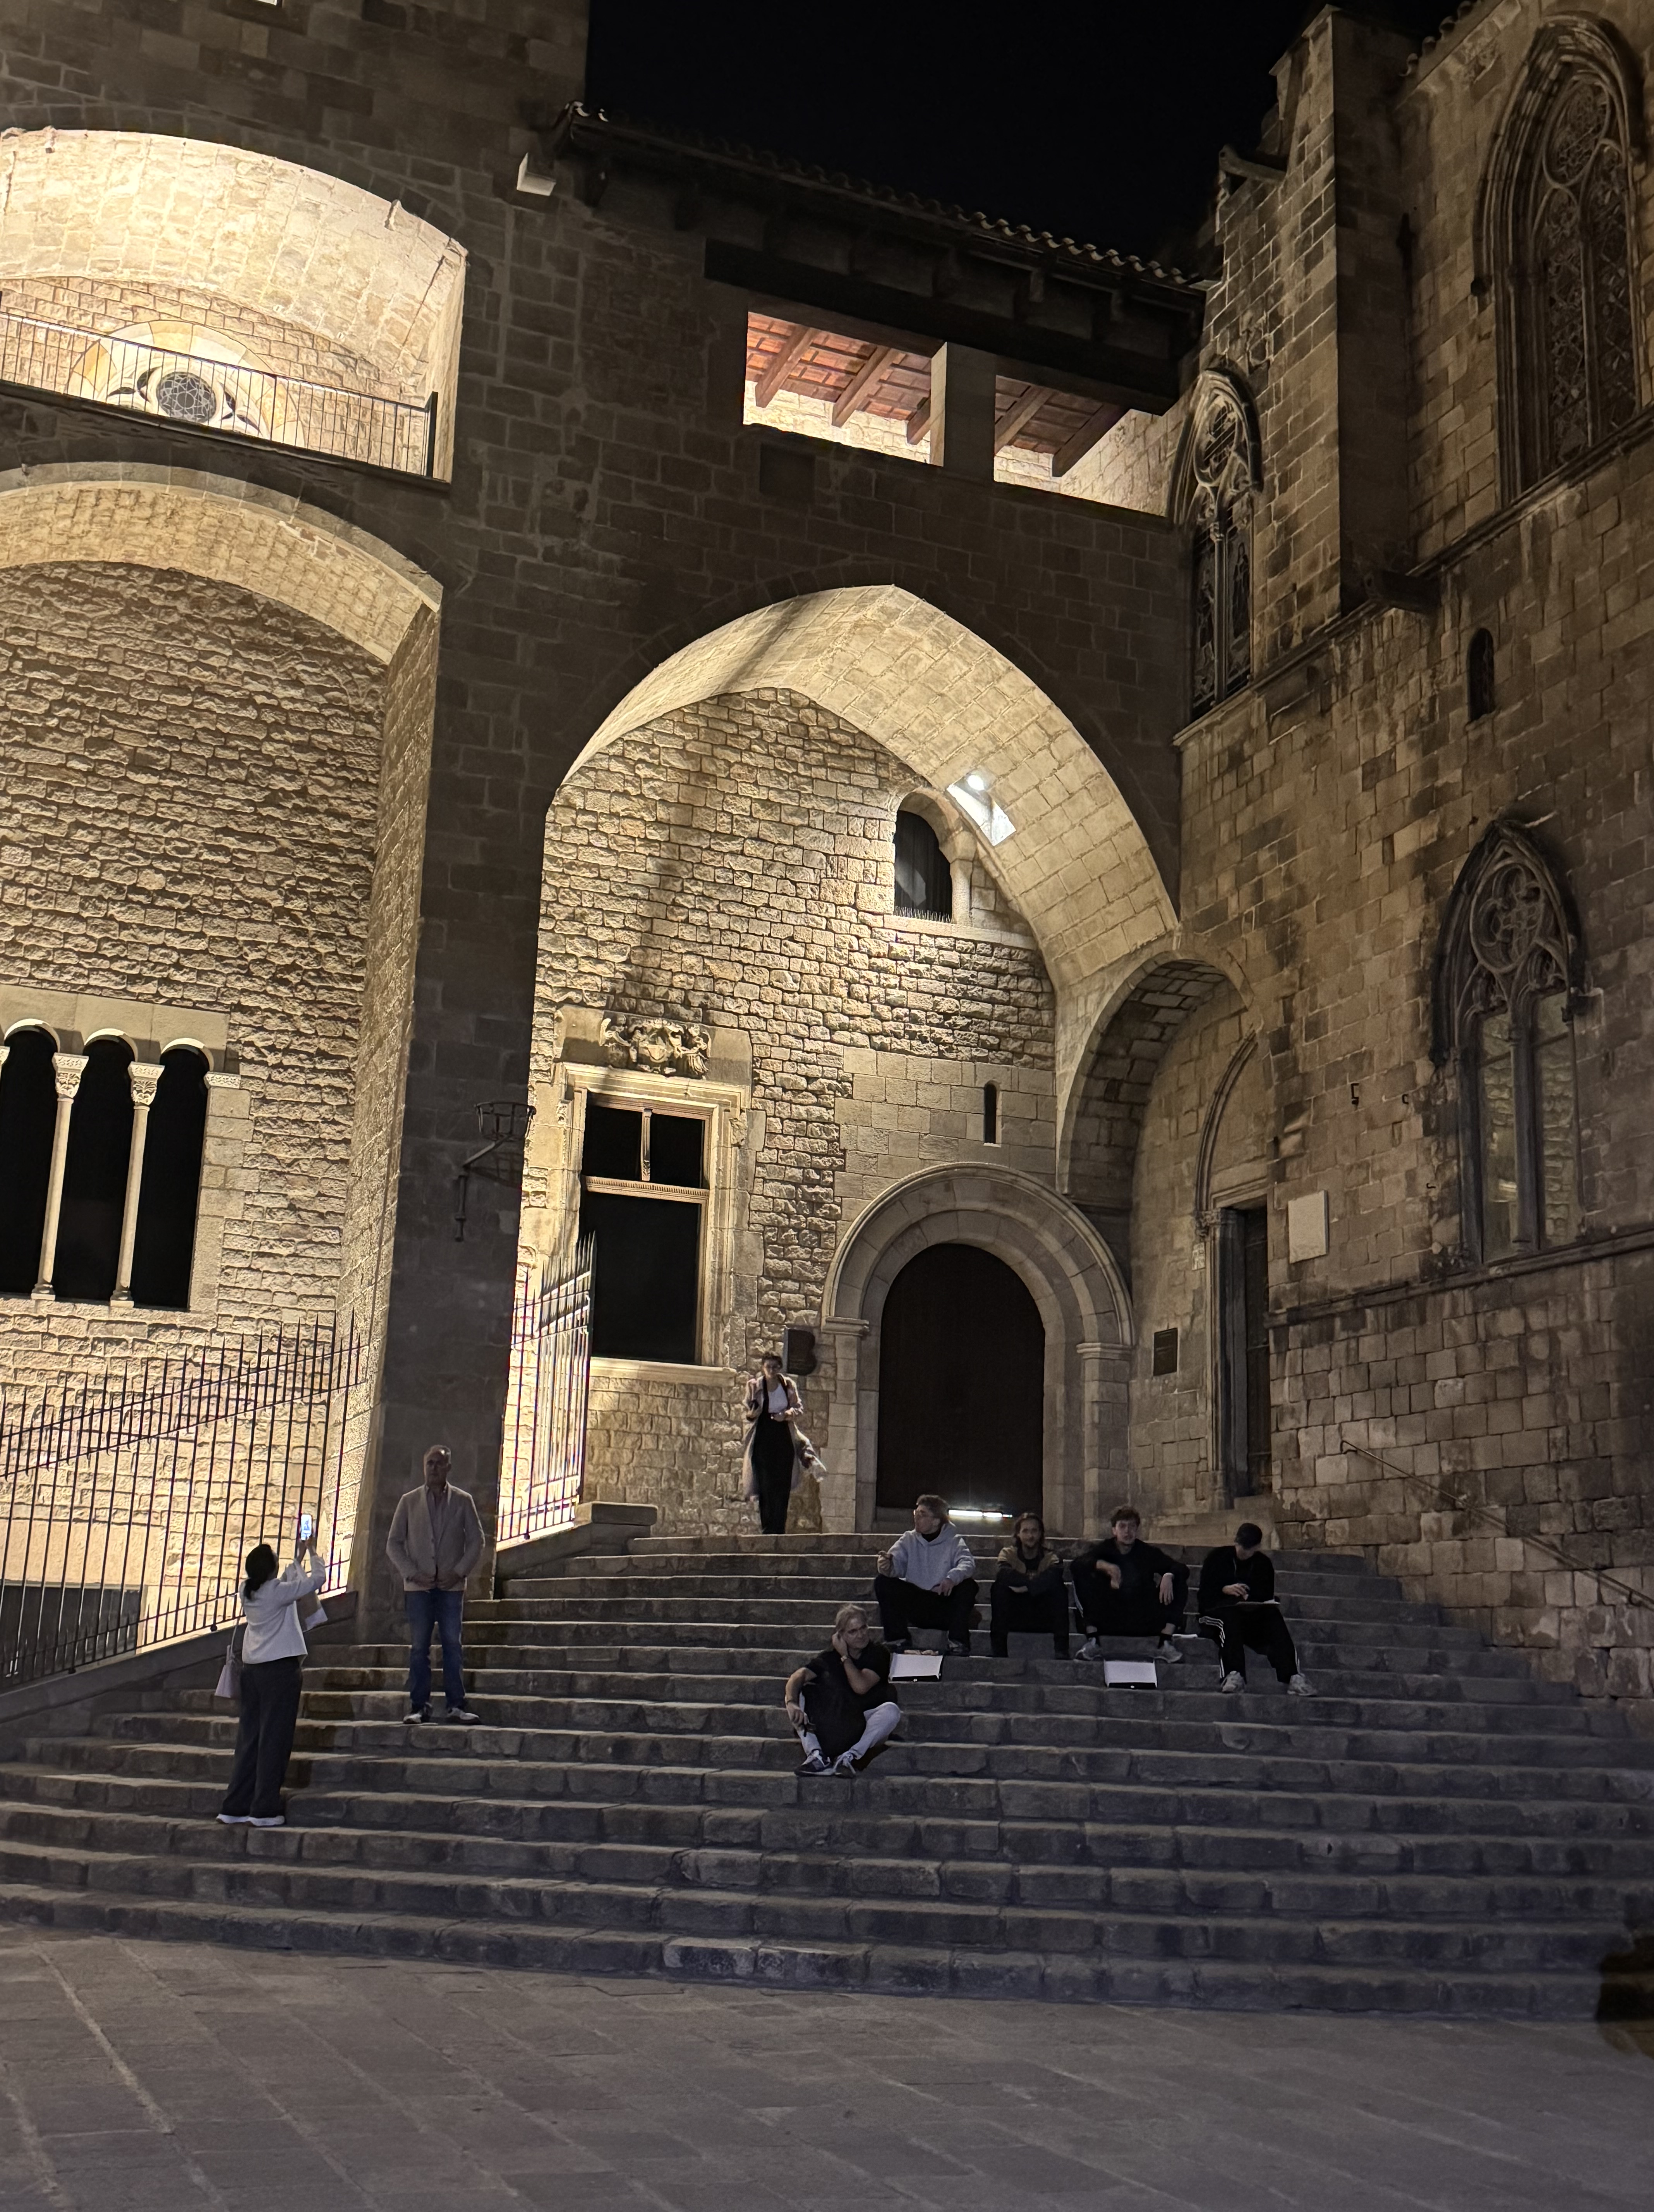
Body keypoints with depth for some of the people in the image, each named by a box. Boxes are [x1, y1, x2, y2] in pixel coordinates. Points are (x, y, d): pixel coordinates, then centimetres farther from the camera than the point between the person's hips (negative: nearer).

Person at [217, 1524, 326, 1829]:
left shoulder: (248, 1592, 7)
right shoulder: (277, 1591, -14)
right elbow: (317, 1579, -6)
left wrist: (299, 1557, 30)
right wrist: (312, 1552, 7)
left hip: (253, 1669, 7)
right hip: (280, 1669, -7)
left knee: (250, 1738, 11)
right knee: (274, 1740, -2)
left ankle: (236, 1808, 13)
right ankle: (264, 1810, -1)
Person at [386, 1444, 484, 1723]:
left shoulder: (463, 1501, 7)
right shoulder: (409, 1501, 8)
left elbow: (476, 1541, 6)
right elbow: (394, 1544, 7)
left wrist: (459, 1572, -7)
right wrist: (412, 1573, -6)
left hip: (451, 1585, 0)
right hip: (418, 1586, 1)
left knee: (453, 1645, -4)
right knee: (419, 1647, 0)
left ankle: (457, 1705, 0)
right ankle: (419, 1707, 4)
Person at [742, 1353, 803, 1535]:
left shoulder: (789, 1386, 6)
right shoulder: (755, 1386, 1)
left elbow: (799, 1407, 11)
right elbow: (750, 1413, 0)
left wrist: (787, 1414, -9)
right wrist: (752, 1390, -16)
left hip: (784, 1439, 2)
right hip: (763, 1440, -2)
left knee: (783, 1484, 0)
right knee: (766, 1485, -6)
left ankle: (779, 1529, 5)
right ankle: (768, 1529, -3)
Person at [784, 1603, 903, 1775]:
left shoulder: (878, 1653, -7)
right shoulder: (830, 1656, -1)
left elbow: (861, 1687, -23)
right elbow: (799, 1676, -18)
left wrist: (845, 1657, -12)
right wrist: (792, 1704, -38)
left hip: (866, 1723, -2)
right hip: (834, 1722, 2)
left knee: (891, 1710, -33)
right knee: (798, 1695, -15)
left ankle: (849, 1757, -31)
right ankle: (816, 1756, -26)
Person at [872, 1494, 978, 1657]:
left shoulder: (954, 1541, 1)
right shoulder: (909, 1539, 7)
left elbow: (968, 1564, -19)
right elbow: (897, 1563, -10)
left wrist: (952, 1578, -42)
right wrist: (887, 1566, -36)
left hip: (944, 1609, -2)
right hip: (914, 1606, 2)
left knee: (968, 1586, -28)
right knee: (882, 1582, -18)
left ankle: (958, 1642, -21)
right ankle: (897, 1640, -17)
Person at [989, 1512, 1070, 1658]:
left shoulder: (1050, 1557, 2)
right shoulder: (1009, 1554, 2)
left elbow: (1054, 1576, -25)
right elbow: (1001, 1573, -25)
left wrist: (1026, 1587, -30)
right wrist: (1033, 1581, -28)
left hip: (1043, 1615, 0)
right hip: (1014, 1614, 0)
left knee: (1059, 1590, -26)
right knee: (999, 1587, -26)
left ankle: (1061, 1647, -26)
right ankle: (998, 1647, -26)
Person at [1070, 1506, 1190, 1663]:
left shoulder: (1148, 1553, 7)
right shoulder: (1105, 1549, 3)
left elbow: (1182, 1570, 1)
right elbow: (1077, 1563, -16)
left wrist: (1168, 1576, -23)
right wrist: (1104, 1565, -35)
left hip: (1143, 1623, 2)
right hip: (1109, 1620, -1)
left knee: (1179, 1580, -9)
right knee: (1083, 1574, -20)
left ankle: (1166, 1644, -16)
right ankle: (1092, 1641, -25)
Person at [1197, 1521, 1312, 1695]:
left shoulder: (1264, 1563, 11)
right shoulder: (1218, 1557, 4)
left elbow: (1267, 1597, 5)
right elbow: (1205, 1592, -1)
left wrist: (1252, 1599, -17)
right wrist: (1225, 1590, -21)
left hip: (1253, 1615, 2)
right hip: (1218, 1612, -2)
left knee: (1274, 1617, -29)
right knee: (1231, 1619, -38)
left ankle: (1293, 1677, -43)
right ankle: (1233, 1674, -55)